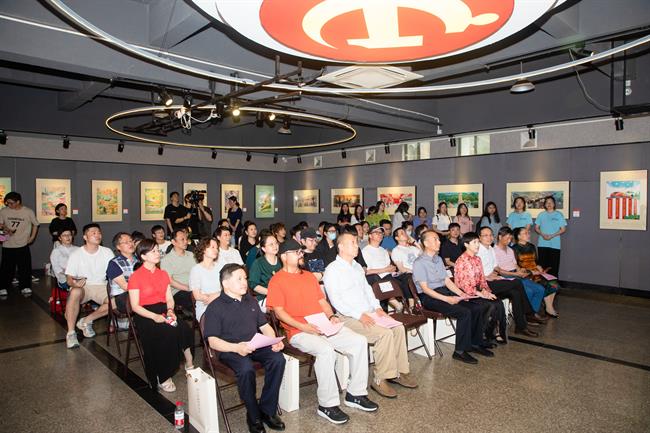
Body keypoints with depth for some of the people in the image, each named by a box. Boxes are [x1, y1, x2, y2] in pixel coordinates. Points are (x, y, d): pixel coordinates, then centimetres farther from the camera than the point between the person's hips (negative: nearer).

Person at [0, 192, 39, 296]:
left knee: (25, 267, 4)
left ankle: (25, 287, 17)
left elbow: (35, 224, 9)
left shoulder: (28, 212, -4)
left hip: (23, 245, -1)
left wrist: (32, 237, 2)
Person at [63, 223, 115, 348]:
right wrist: (75, 283, -30)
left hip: (100, 286, 2)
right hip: (82, 286, -1)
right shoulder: (76, 255, -4)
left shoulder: (107, 252, 0)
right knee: (75, 292, -37)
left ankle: (86, 321, -5)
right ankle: (71, 332, -24)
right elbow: (69, 278, -5)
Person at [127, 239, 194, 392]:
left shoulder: (163, 274, 17)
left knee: (185, 329, -27)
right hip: (144, 315, -5)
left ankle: (189, 364, -14)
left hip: (163, 312, 5)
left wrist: (170, 310, -9)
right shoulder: (135, 277, -1)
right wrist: (154, 316, -20)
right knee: (169, 333, -32)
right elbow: (135, 306, -6)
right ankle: (162, 378, -19)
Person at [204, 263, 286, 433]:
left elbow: (264, 326, 19)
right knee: (246, 368, -35)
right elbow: (213, 341, -7)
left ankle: (267, 410, -8)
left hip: (256, 345, 5)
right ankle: (253, 415, -12)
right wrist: (236, 348, -23)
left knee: (278, 359, -23)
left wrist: (274, 341, -2)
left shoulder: (251, 301, 19)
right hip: (230, 349, -5)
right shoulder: (215, 307, 0)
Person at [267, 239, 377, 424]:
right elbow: (279, 311, -9)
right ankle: (327, 405, -17)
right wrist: (303, 326, -19)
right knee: (326, 350, -35)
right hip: (298, 332, -7)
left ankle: (356, 394, 3)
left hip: (323, 326, 7)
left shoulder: (309, 276, 20)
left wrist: (331, 316, 2)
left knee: (359, 341, -10)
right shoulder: (277, 281, -2)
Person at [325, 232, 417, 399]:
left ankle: (399, 372, -1)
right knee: (385, 333, -25)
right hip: (349, 317, -8)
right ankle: (380, 379, -13)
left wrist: (377, 307, 5)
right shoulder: (333, 270, -8)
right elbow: (335, 300, -15)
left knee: (398, 327, -11)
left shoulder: (357, 267, 19)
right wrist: (359, 315, -21)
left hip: (369, 312, 8)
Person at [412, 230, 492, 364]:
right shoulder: (419, 263, -10)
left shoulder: (438, 259, 16)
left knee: (478, 308, -7)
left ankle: (475, 343, 7)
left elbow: (447, 280, 15)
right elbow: (425, 288, -15)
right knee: (464, 313, -25)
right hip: (428, 297, -8)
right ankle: (459, 351, -14)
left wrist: (461, 293, -1)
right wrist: (447, 299, -22)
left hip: (445, 292, 8)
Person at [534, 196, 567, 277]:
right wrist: (542, 234, -9)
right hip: (542, 244, 2)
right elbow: (536, 228, 11)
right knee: (542, 265, 3)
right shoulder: (541, 215, 10)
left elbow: (563, 229, 1)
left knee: (554, 266, -3)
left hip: (555, 245, -2)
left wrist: (552, 236, -13)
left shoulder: (559, 214, 3)